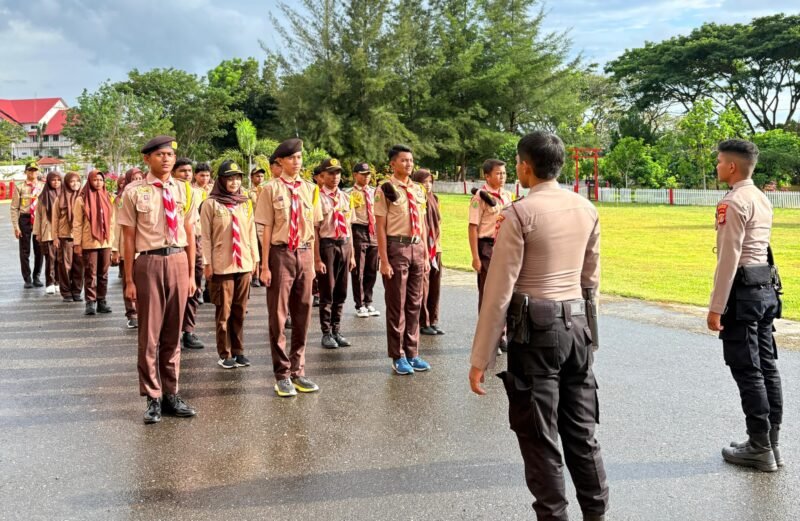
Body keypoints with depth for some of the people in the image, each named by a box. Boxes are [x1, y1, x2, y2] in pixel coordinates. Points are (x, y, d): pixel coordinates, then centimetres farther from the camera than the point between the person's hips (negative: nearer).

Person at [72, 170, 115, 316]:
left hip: (106, 242, 4)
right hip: (89, 243, -4)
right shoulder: (82, 200, -2)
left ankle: (101, 301, 16)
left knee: (103, 273, 8)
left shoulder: (107, 198, 10)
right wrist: (77, 243, -7)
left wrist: (112, 240, 7)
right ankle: (90, 302, 3)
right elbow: (77, 223, -3)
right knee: (90, 274, -1)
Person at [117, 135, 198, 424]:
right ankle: (153, 398, 15)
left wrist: (191, 274, 7)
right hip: (149, 262, -3)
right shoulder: (134, 192, -4)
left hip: (178, 261, 4)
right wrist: (129, 280, -6)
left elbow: (190, 235, 10)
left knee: (173, 333, 12)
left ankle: (171, 394, 23)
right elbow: (129, 238, -4)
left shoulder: (184, 191, 7)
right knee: (149, 333, 4)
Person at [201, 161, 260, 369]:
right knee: (224, 311, 3)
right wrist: (207, 263, -6)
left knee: (240, 310, 10)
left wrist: (255, 258, 9)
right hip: (221, 265, -4)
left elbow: (251, 232, 12)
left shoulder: (246, 203, 9)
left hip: (244, 264, 4)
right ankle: (225, 354, 13)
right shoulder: (211, 204, -3)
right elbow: (206, 236, -2)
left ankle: (238, 350, 20)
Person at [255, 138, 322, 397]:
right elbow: (267, 229, -6)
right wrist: (265, 266, -9)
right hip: (280, 253, -4)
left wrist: (312, 261, 10)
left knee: (302, 315, 10)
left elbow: (312, 229, 12)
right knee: (278, 315, 2)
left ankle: (297, 371, 22)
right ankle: (282, 375, 13)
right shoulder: (272, 189, -4)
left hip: (304, 253, 4)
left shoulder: (310, 189, 8)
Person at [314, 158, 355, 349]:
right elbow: (314, 230, -10)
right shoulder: (318, 197, -7)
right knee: (327, 293, 2)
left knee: (341, 293, 11)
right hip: (327, 245, -6)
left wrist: (352, 254, 13)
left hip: (344, 245, 6)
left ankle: (336, 330, 22)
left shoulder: (344, 197, 11)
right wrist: (317, 258, -14)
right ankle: (326, 333, 13)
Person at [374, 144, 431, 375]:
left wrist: (426, 255, 13)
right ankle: (398, 357, 12)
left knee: (414, 304, 11)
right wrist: (384, 261, -13)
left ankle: (412, 353, 21)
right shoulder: (386, 190, -6)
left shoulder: (418, 190, 12)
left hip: (417, 247, 6)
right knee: (396, 305, 2)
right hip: (396, 246, -6)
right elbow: (380, 227, -8)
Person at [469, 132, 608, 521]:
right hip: (578, 324, 6)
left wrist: (480, 358, -9)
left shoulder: (520, 213, -13)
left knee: (539, 436, 5)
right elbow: (591, 278, 14)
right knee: (581, 429, 17)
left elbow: (499, 290, -13)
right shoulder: (587, 209, 6)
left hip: (535, 328, -6)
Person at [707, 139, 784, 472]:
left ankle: (760, 448, 4)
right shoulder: (763, 200, 14)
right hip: (766, 289, 9)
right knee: (767, 367, 11)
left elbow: (729, 258, -19)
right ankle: (771, 443, 19)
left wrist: (716, 307, -16)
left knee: (747, 371, -2)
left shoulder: (734, 203, -14)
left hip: (743, 292, -9)